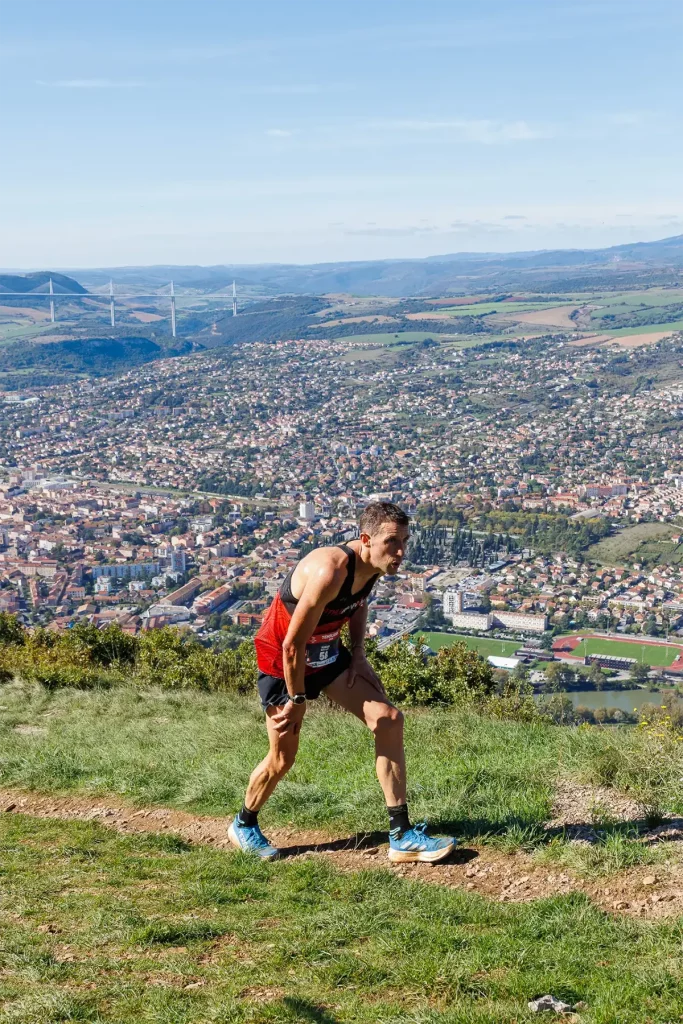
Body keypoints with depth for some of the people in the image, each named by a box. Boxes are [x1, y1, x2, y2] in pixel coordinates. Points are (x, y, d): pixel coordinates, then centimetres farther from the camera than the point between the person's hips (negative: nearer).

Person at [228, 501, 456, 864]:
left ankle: (402, 837, -3)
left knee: (388, 719, -8)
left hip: (328, 653, 7)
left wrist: (358, 653, 2)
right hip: (283, 661, -7)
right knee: (282, 759, 5)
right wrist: (297, 700, -18)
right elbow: (292, 645, -29)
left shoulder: (373, 565, -11)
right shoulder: (330, 571, -36)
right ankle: (243, 826, 36)